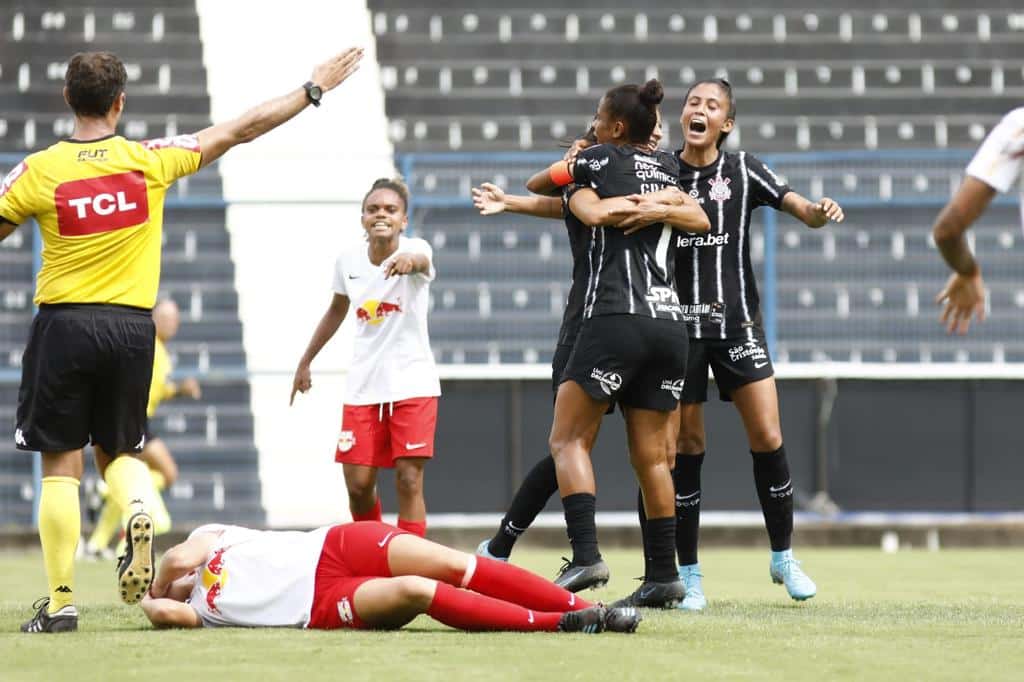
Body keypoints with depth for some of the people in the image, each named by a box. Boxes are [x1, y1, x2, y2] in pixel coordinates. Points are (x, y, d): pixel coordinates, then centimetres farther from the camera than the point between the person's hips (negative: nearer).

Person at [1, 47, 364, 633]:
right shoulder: (150, 160, -2)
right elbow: (242, 129, 4)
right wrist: (314, 89, 13)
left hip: (63, 323, -2)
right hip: (130, 327, 2)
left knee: (61, 464, 2)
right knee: (118, 450, 19)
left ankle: (62, 602, -2)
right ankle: (139, 510, -15)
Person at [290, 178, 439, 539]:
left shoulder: (416, 250, -13)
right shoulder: (349, 260, 1)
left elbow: (422, 261, -40)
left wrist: (410, 260, -65)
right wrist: (305, 362, 24)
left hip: (413, 384, -4)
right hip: (363, 386, 4)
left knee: (409, 480, -11)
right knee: (358, 484, 1)